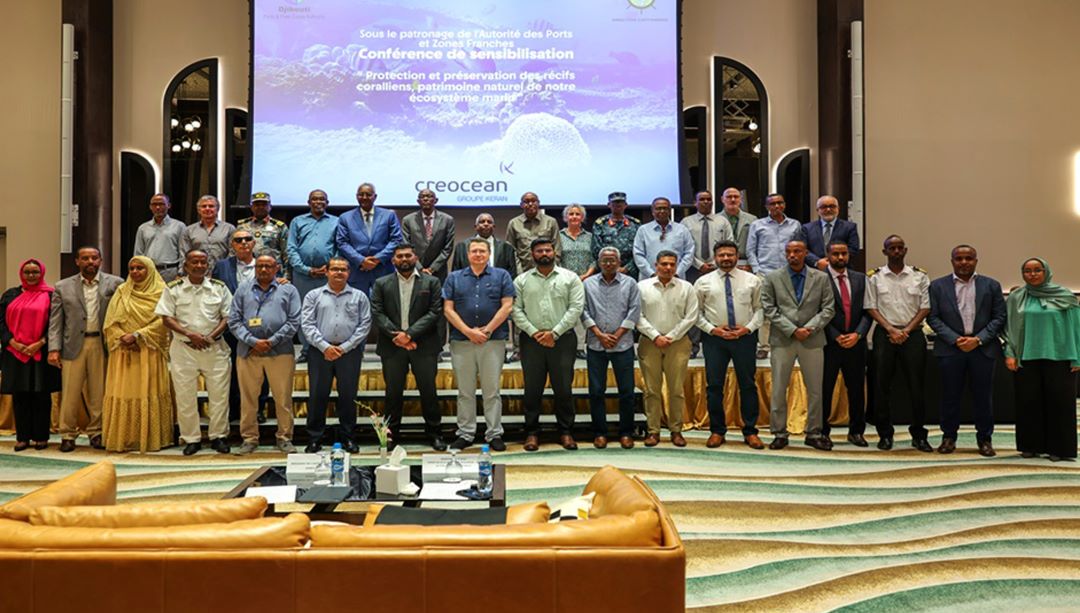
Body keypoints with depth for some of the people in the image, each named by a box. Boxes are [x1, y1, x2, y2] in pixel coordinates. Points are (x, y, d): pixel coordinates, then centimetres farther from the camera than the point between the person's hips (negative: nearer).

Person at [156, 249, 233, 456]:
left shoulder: (219, 287, 6)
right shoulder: (173, 289, 4)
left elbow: (227, 316, 5)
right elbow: (167, 318, -1)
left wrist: (212, 336, -10)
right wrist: (190, 335, -13)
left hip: (215, 347, 1)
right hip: (183, 348, -1)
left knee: (219, 393, 1)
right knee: (185, 396, 2)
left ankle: (218, 436, 11)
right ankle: (191, 438, 12)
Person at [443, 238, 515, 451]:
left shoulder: (501, 276, 7)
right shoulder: (454, 278, 10)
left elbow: (507, 306, -2)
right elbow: (448, 309, 2)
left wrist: (487, 330, -9)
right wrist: (468, 331, -8)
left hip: (493, 341, -1)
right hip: (461, 341, 2)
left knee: (492, 390, 3)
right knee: (465, 391, 7)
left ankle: (494, 434, 9)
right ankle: (465, 434, 15)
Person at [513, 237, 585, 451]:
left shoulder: (570, 278, 5)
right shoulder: (522, 280, 8)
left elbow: (576, 308, -3)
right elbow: (516, 310, 2)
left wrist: (554, 333, -10)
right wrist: (534, 332, -10)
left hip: (562, 339, -1)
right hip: (531, 340, 1)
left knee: (563, 388, 2)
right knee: (532, 389, 4)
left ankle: (566, 431, 14)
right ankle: (532, 432, 14)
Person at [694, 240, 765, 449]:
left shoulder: (752, 280, 5)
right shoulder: (703, 282, 3)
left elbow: (760, 308, 5)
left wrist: (748, 328, -10)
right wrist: (712, 329, -9)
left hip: (745, 337, 0)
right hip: (714, 338, 0)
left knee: (748, 385, 5)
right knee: (714, 385, 3)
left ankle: (750, 431, 16)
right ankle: (717, 431, 16)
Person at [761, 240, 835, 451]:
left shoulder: (821, 278, 7)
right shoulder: (772, 278, 3)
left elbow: (828, 308, 3)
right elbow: (770, 309, -3)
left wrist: (810, 328, -11)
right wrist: (792, 330, -12)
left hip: (812, 339, 1)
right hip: (782, 340, -1)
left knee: (815, 390, 6)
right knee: (778, 390, 1)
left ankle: (814, 433, 18)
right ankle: (779, 433, 11)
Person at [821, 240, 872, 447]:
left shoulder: (860, 278, 11)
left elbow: (867, 310, 7)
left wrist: (857, 334, -7)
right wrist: (837, 337, -11)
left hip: (855, 343, 4)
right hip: (829, 343, -4)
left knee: (857, 389, 9)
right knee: (825, 389, 2)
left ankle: (856, 431, 21)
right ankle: (823, 431, 13)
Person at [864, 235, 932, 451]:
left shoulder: (919, 276, 7)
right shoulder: (874, 277, 5)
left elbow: (925, 307, 4)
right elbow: (871, 307, 1)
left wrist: (906, 330, -7)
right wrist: (891, 330, -9)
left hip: (913, 334, 0)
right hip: (884, 334, 0)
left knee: (916, 386, 0)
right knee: (881, 385, 1)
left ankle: (918, 435, 10)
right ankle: (885, 434, 11)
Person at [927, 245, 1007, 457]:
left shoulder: (991, 286, 6)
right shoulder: (938, 286, 4)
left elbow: (999, 318, 3)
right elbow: (933, 318, 0)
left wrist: (978, 339, -9)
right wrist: (955, 339, -11)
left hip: (983, 348, 1)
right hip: (950, 348, 0)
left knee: (984, 396, 5)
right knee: (950, 395, 4)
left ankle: (984, 439, 15)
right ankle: (948, 437, 15)